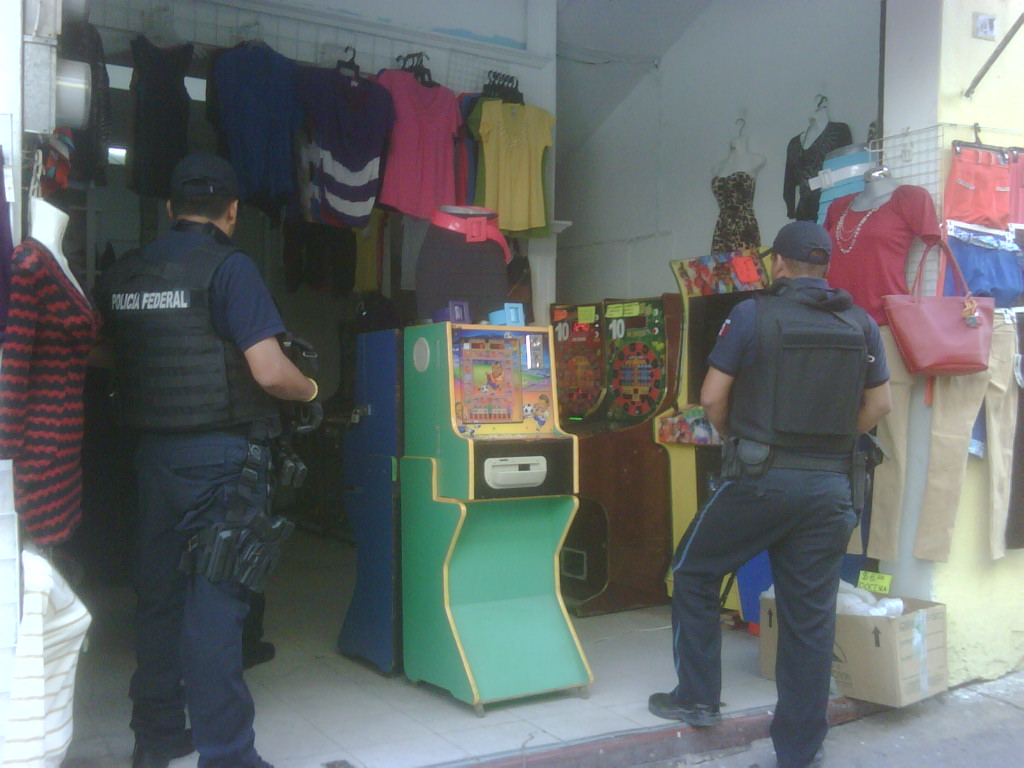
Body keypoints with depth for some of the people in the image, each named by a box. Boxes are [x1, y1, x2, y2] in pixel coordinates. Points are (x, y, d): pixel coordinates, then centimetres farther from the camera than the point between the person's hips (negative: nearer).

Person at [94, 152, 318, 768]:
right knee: (215, 602, -3)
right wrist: (309, 389, 2)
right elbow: (270, 372, -17)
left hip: (152, 451, 7)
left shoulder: (121, 276, 9)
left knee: (158, 593, 15)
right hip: (221, 455, -6)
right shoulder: (228, 267, -11)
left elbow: (108, 359, 16)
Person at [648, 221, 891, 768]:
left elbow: (712, 398, -6)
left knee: (693, 574, 17)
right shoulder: (862, 324, 5)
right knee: (811, 616, 10)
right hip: (831, 489, 4)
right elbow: (877, 406, 9)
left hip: (760, 481, -4)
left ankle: (696, 698, 22)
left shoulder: (752, 314, -6)